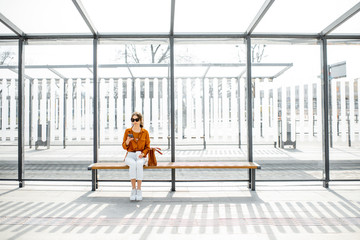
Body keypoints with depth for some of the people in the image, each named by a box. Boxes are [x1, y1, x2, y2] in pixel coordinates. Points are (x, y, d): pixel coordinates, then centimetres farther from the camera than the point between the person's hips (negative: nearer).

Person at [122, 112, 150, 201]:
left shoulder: (145, 132, 1)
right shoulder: (127, 131, 2)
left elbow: (147, 147, 5)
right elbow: (125, 147, 3)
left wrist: (143, 154, -15)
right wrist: (127, 141, -19)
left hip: (141, 157, 0)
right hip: (130, 156, 0)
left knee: (139, 164, -35)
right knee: (133, 164, -35)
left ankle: (139, 190, -28)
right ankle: (133, 189, -26)